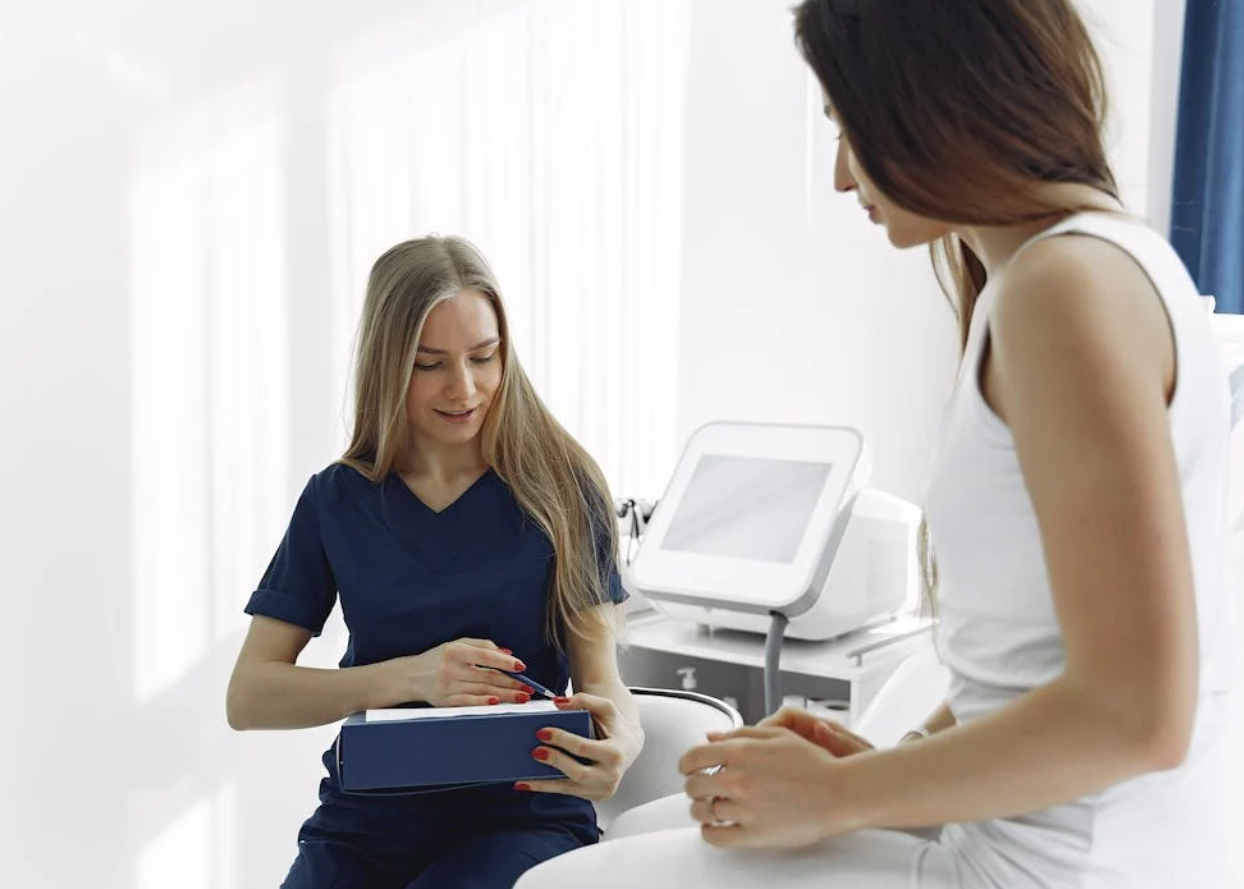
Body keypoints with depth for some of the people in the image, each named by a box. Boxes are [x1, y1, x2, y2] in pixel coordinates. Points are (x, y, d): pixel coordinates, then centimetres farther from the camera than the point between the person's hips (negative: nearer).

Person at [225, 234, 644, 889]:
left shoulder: (560, 489, -2)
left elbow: (598, 673, -3)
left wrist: (622, 737, -27)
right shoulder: (336, 501, 2)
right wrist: (409, 677, -18)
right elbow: (247, 697, -2)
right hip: (367, 817, 2)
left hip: (523, 815, -1)